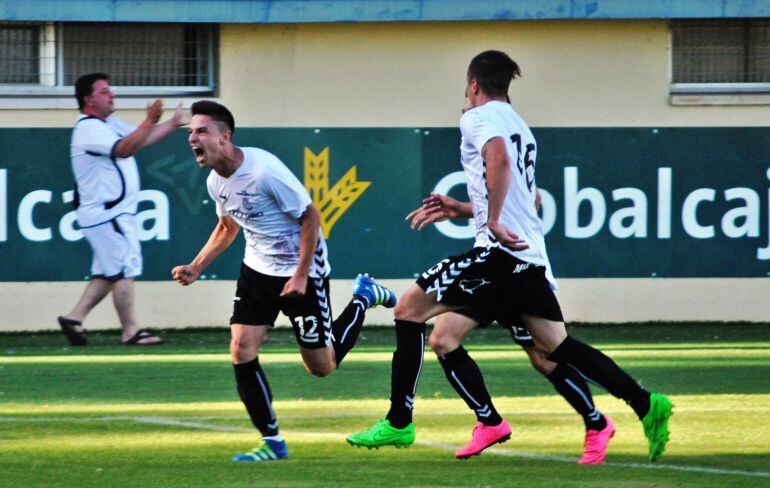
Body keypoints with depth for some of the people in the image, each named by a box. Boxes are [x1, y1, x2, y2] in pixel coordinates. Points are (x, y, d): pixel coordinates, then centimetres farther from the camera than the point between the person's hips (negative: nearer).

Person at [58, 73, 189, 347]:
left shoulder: (110, 124, 16)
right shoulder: (89, 129, -16)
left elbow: (142, 139, 19)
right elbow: (125, 149, -29)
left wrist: (173, 124, 9)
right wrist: (150, 121, -35)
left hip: (116, 213, 10)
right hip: (104, 214, -10)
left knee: (108, 272, 12)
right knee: (125, 268, -7)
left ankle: (74, 318, 13)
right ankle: (130, 332, -3)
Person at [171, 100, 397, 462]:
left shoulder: (265, 170, -27)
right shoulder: (216, 182, -3)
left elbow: (310, 218, -19)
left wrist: (301, 276, -20)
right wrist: (195, 268, 5)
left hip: (302, 269, -6)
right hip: (258, 267, 6)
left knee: (321, 366, 4)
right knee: (241, 351, -9)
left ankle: (364, 298, 30)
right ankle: (272, 442, 0)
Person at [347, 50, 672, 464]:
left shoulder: (479, 118, -2)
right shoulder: (521, 128, 25)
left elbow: (499, 159, -24)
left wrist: (493, 220, -21)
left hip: (500, 250, -8)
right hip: (531, 255, 8)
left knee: (410, 308, -2)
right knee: (556, 346, 10)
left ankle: (398, 422, -6)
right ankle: (645, 404, -2)